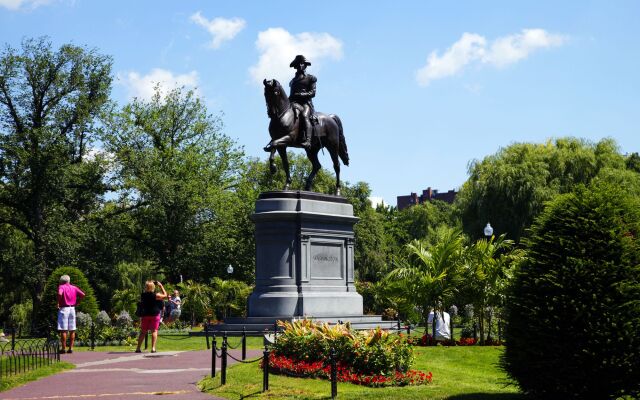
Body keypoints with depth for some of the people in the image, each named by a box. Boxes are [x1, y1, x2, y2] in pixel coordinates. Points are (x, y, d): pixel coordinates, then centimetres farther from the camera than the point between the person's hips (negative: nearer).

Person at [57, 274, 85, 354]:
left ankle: (63, 348, -3)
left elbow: (59, 294, -25)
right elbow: (82, 294, 2)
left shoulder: (61, 287, -4)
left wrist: (58, 302, -11)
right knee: (72, 330, 8)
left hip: (64, 308, -5)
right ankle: (71, 348, 8)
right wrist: (76, 302, 10)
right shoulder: (74, 287, 10)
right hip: (72, 309, 5)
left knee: (63, 330, -2)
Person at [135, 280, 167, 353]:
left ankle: (138, 348, 9)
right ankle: (153, 348, -9)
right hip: (155, 314, -4)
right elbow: (165, 295, 0)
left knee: (143, 331, 10)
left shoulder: (142, 295, -2)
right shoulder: (155, 295, -14)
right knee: (154, 331, -1)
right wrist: (161, 286, 4)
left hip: (145, 314, 4)